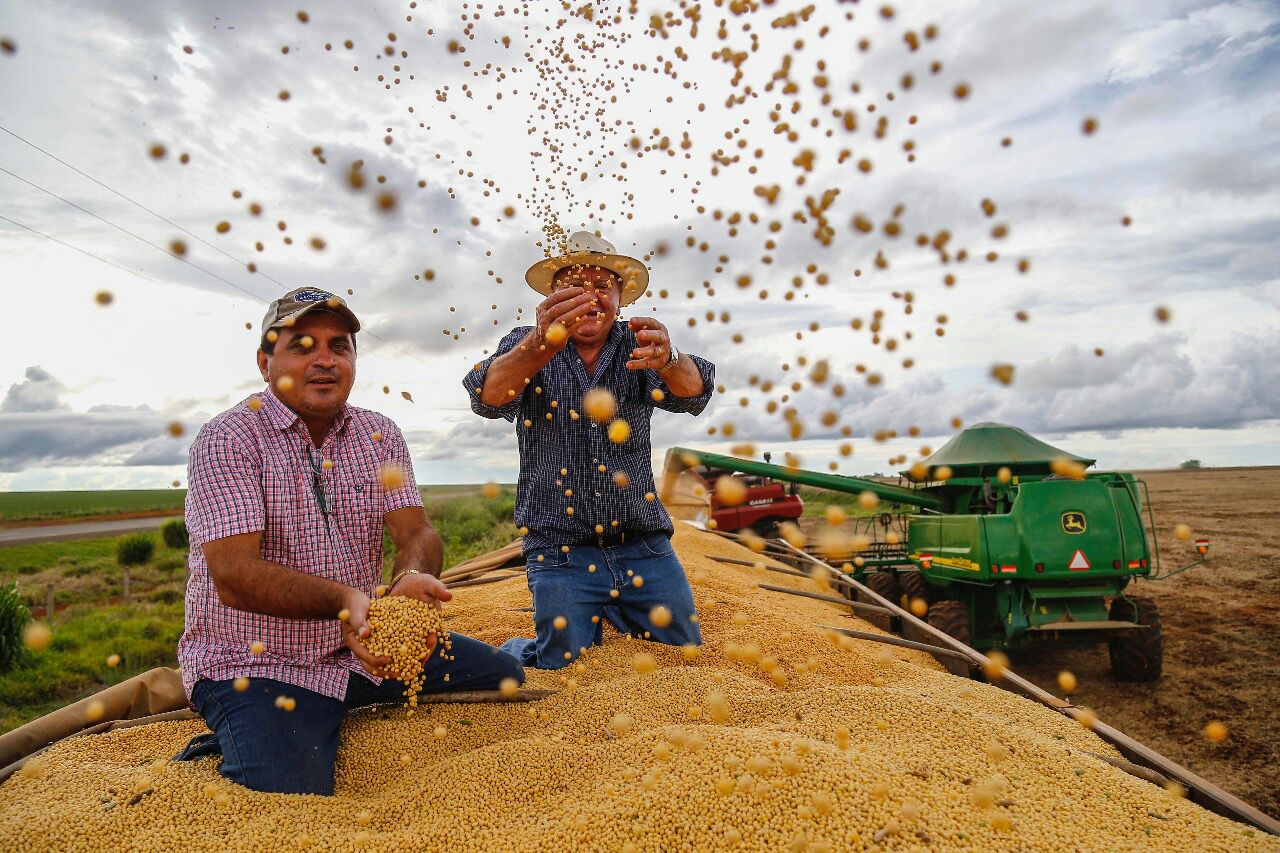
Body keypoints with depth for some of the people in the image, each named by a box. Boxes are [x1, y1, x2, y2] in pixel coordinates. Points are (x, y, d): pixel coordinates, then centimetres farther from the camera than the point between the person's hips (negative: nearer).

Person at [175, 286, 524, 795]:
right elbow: (234, 576, -21)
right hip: (254, 665, -5)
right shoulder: (227, 440, -11)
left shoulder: (380, 435, 5)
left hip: (365, 646, 6)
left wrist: (413, 578, -31)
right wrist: (346, 600, -37)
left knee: (503, 677, 0)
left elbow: (416, 531, -6)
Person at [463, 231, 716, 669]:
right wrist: (543, 343, -42)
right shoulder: (526, 345, 0)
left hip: (645, 549, 2)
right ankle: (517, 652, 32)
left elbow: (692, 393, -18)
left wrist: (668, 359, -43)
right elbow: (488, 398, -22)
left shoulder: (636, 346, 2)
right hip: (560, 553, -2)